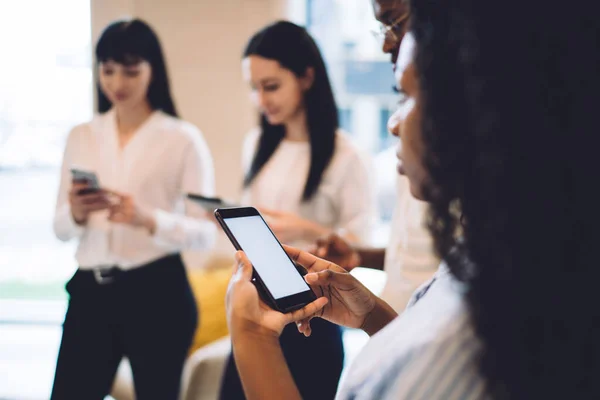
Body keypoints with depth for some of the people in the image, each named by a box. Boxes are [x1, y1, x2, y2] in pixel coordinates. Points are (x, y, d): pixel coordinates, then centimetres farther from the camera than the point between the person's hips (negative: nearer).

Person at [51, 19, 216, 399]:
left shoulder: (183, 138, -3)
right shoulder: (81, 136, 10)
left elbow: (205, 231, -7)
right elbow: (60, 228, 10)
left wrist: (149, 219, -25)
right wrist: (76, 213, -13)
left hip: (157, 292, -3)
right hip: (90, 292, 3)